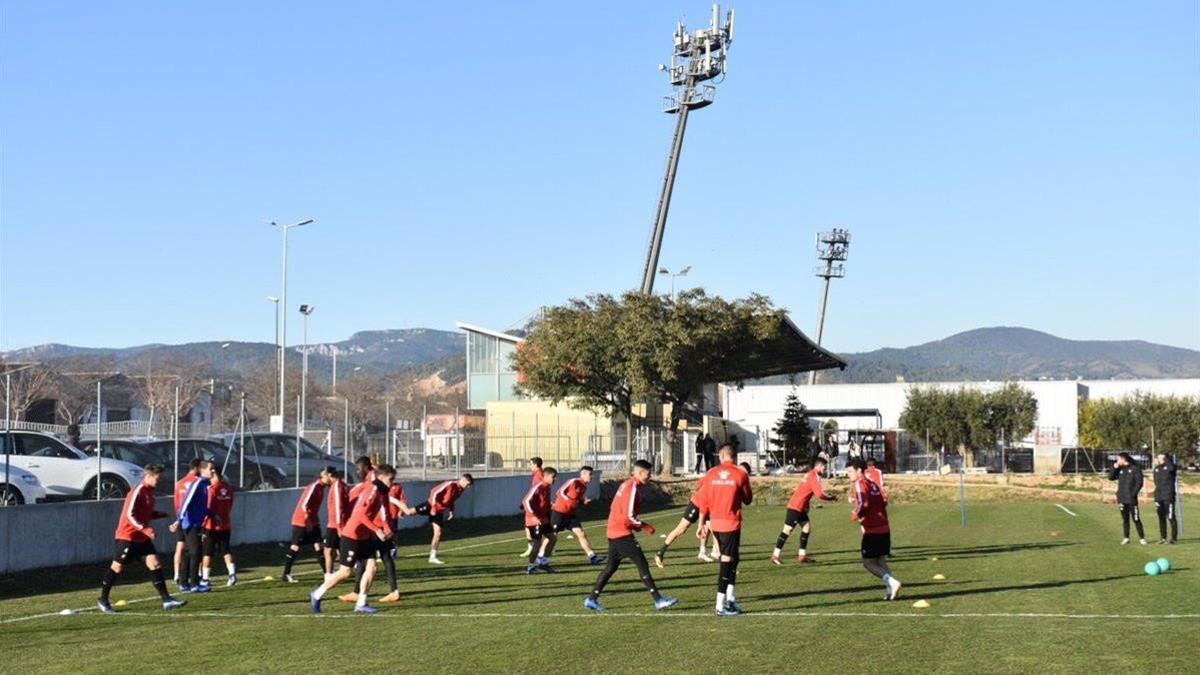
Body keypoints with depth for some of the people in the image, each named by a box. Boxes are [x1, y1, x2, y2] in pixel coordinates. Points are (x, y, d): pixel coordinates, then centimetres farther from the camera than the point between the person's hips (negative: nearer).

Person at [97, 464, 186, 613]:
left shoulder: (149, 491, 10)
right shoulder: (138, 491, -17)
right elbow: (130, 515, -23)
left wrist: (163, 515, 3)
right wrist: (145, 529, -30)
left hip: (142, 536, 8)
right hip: (128, 536, -8)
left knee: (154, 563, -2)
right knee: (117, 567, 1)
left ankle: (166, 600, -5)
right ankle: (103, 601, 16)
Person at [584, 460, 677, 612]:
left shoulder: (626, 484, 15)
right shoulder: (633, 487, -15)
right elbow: (628, 516, -21)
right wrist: (644, 526, -8)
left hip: (613, 531, 10)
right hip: (623, 532, -10)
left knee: (611, 566, 15)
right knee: (642, 564, -9)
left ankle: (592, 599, 17)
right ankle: (658, 600, -9)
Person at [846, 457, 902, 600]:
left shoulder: (859, 484, -9)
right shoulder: (873, 484, 17)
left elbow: (864, 504, -22)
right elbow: (884, 503, 19)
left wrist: (856, 515, -6)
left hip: (872, 530, -8)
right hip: (884, 528, 8)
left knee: (868, 563, -2)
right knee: (881, 562, 15)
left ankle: (892, 582, -16)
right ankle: (890, 591, 7)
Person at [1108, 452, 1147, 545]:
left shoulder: (1135, 468, -5)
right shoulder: (1120, 469, 11)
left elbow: (1139, 483, -8)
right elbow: (1111, 477, 10)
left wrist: (1133, 494, -15)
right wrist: (1114, 468, -1)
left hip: (1131, 499, -5)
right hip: (1121, 499, 5)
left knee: (1136, 519, -5)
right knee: (1125, 519, 10)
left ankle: (1142, 538, 2)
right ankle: (1126, 538, 17)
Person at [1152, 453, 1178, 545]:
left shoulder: (1169, 466, -4)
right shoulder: (1156, 468, 14)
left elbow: (1172, 467, -31)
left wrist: (1165, 458, -17)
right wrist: (1155, 498, 12)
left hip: (1169, 497, -6)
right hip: (1159, 497, 6)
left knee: (1171, 517, -6)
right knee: (1161, 518, 10)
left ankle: (1173, 538, -1)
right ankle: (1163, 537, 16)